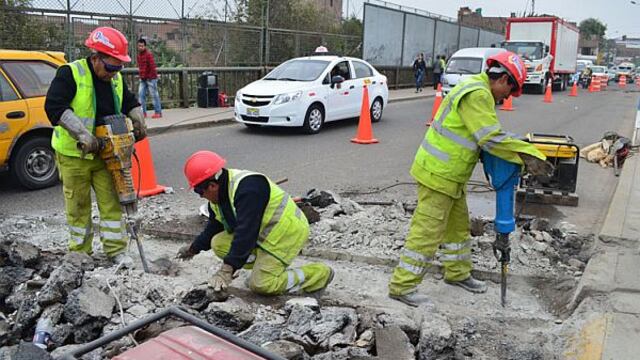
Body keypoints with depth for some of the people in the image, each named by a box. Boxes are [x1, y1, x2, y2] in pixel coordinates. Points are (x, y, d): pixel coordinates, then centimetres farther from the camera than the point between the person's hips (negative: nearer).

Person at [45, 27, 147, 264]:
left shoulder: (115, 79, 5)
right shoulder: (70, 74, -16)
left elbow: (130, 103, 19)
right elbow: (54, 107, -26)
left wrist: (138, 122, -1)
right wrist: (83, 134, -32)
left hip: (104, 153, 5)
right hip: (73, 155, -5)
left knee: (111, 201, 5)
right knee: (78, 206, 6)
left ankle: (115, 250, 15)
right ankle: (80, 252, 21)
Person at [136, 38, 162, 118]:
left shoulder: (148, 54, -13)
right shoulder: (139, 55, 12)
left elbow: (153, 66, -18)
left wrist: (150, 77, -13)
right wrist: (141, 75, 14)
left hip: (151, 78, -8)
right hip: (143, 79, 8)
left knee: (154, 95, -3)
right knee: (141, 94, 3)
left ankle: (158, 112, 3)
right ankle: (143, 112, 8)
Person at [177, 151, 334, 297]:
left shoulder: (247, 188, -28)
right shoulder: (219, 194, 3)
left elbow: (246, 232, -34)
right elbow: (214, 227, 17)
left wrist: (228, 269, -35)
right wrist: (194, 248, 24)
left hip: (287, 231, -9)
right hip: (263, 233, 10)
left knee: (260, 284, -17)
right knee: (218, 243, -2)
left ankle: (319, 273, -3)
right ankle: (266, 265, 6)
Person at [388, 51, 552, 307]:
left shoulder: (478, 89, 15)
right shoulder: (477, 95, -19)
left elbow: (482, 136, 16)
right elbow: (492, 139, -25)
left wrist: (518, 153, 6)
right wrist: (528, 155, -19)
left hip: (449, 174, 11)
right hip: (438, 174, -11)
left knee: (458, 225, 21)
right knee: (427, 231, -5)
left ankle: (458, 273, 38)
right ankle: (402, 286, 4)